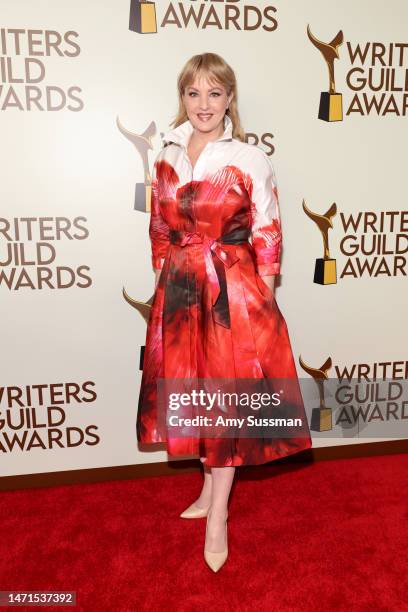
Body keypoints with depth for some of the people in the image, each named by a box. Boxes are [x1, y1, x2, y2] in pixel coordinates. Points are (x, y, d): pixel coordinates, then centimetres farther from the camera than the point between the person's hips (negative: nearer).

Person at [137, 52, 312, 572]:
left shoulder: (251, 161, -4)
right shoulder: (166, 158, 8)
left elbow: (266, 237, -4)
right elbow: (159, 232, 13)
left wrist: (263, 302, -6)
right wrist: (164, 284, 11)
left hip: (233, 288, -4)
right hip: (179, 289, 5)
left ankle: (218, 515, 18)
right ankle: (211, 490, 35)